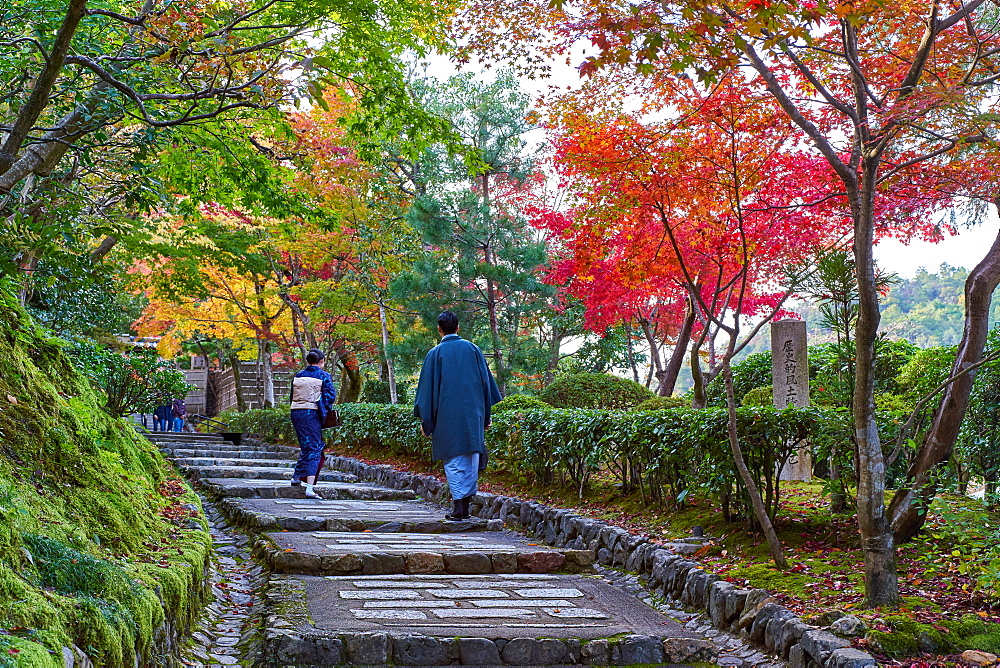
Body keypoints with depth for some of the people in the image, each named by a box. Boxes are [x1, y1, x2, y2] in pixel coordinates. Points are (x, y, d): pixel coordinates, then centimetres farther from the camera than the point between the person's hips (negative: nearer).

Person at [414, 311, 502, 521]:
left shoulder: (435, 354, -1)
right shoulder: (472, 349, 7)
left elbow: (428, 387, 0)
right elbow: (486, 381, 10)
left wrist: (425, 421, 5)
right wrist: (486, 415, 16)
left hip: (448, 415, -2)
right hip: (473, 414, 2)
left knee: (453, 460, 0)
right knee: (472, 458, 7)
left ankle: (458, 503, -8)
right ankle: (466, 503, 7)